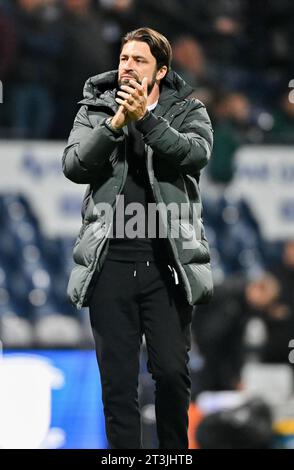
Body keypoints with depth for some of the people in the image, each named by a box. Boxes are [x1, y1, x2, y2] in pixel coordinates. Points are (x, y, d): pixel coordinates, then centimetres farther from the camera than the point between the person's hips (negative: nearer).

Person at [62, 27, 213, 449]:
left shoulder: (187, 111, 7)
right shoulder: (95, 110, 10)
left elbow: (196, 152, -13)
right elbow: (73, 166, -4)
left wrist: (145, 118, -21)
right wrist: (115, 124, -17)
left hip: (167, 261, -1)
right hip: (110, 263, 1)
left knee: (172, 372, -5)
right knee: (117, 381, 3)